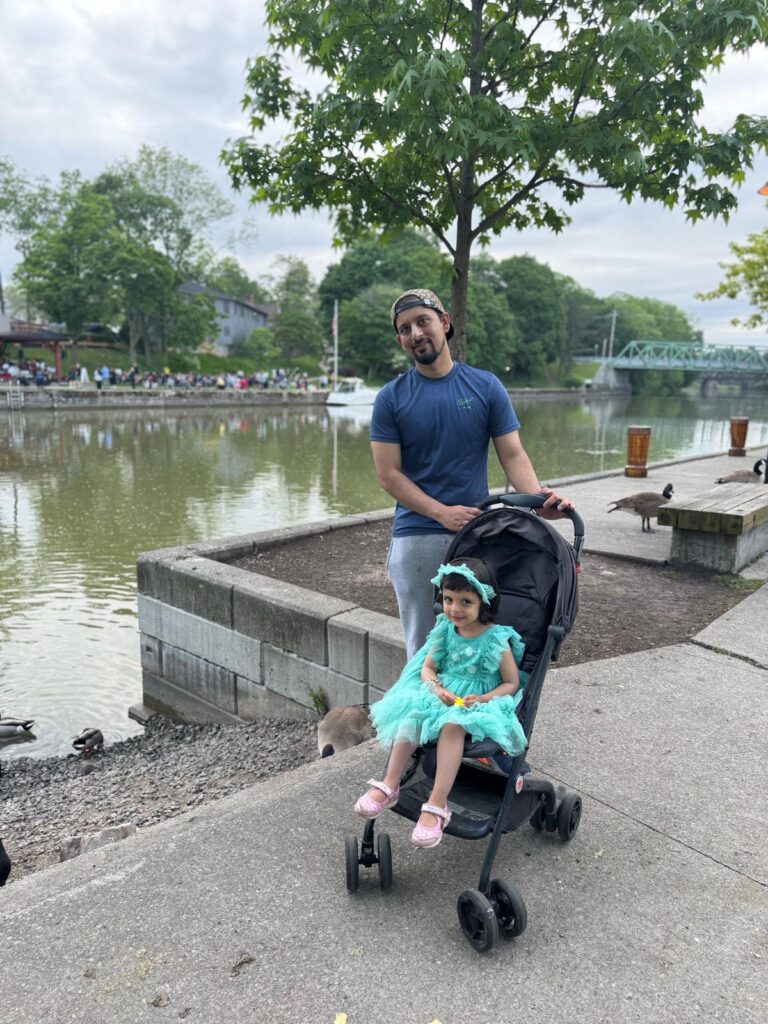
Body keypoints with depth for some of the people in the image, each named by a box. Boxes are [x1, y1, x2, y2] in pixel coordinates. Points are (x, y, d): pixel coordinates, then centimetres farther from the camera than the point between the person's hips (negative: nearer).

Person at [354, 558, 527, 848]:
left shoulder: (497, 640, -12)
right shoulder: (445, 630, 1)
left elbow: (511, 684, -5)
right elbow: (427, 666, 8)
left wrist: (482, 699, -21)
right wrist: (437, 688, -14)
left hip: (480, 703, -5)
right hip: (443, 695, 5)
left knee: (452, 724, -36)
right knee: (411, 714, -25)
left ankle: (437, 805, -33)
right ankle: (389, 785, -15)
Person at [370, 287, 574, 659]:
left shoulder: (486, 387, 3)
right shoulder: (390, 398, 1)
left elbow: (512, 454, -2)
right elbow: (388, 474, -4)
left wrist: (538, 497, -22)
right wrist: (442, 512, -16)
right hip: (415, 539, 0)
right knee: (422, 647, 8)